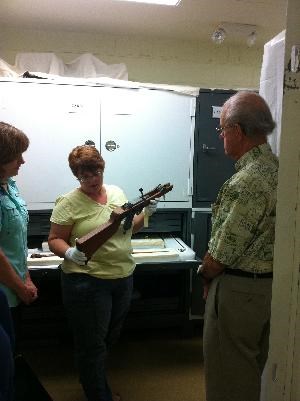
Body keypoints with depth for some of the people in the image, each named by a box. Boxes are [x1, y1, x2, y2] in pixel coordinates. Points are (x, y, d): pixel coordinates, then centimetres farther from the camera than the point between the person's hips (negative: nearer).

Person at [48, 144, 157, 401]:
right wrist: (69, 252, -27)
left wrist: (145, 214, -3)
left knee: (110, 338, 22)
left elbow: (129, 228, 15)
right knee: (92, 345, 5)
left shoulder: (117, 192, 6)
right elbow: (54, 240, -7)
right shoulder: (68, 203, -11)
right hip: (87, 282, -6)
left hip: (124, 277, 6)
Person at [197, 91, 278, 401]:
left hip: (239, 290, -9)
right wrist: (213, 266, 9)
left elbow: (220, 256, -22)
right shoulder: (277, 168, 3)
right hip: (270, 284, 9)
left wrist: (205, 272, -1)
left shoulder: (246, 183, -26)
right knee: (253, 371, 25)